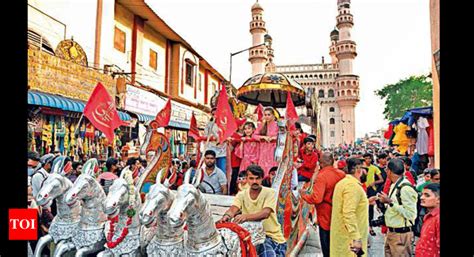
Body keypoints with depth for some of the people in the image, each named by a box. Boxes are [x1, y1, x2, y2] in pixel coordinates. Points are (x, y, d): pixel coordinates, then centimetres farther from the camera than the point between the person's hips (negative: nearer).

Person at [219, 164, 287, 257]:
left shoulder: (270, 193, -7)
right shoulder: (241, 195, 3)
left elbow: (265, 213, -23)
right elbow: (233, 208, -14)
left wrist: (245, 217, -40)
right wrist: (227, 215, -39)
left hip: (273, 236, 0)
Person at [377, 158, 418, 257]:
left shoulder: (406, 188, -19)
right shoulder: (394, 186, 8)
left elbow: (410, 214, -23)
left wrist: (390, 202, -23)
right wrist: (386, 201, 7)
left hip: (401, 234, -9)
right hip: (391, 232, 9)